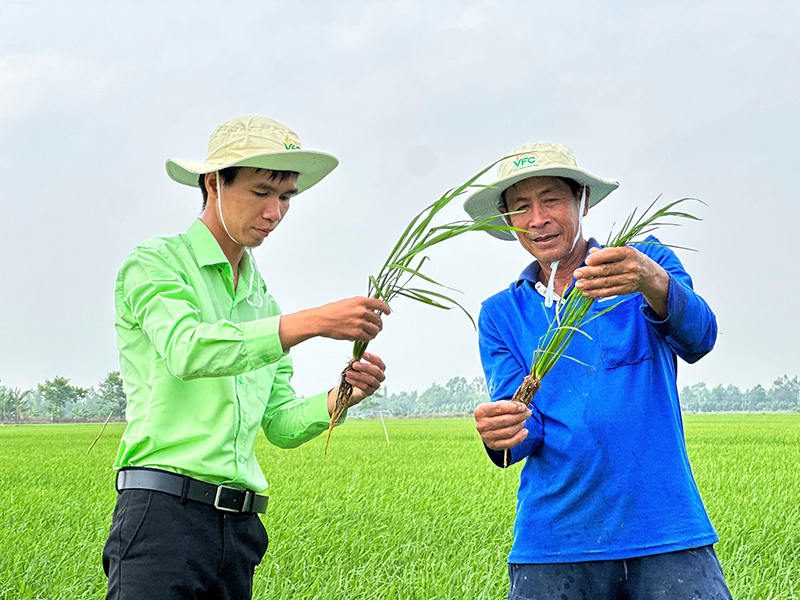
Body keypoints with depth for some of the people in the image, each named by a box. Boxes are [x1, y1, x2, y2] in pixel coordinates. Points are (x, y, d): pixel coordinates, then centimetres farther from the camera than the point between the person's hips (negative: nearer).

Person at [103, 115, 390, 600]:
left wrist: (340, 397, -3)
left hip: (241, 523, 6)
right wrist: (314, 322, -26)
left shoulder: (262, 300, 20)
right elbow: (186, 350, -20)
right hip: (164, 508, -6)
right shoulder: (155, 263, 1)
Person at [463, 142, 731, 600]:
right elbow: (524, 430, 1)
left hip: (665, 533, -2)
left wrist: (654, 284, -35)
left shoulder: (648, 264, 6)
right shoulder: (500, 314, 12)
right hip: (554, 547, 2)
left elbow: (698, 339, -14)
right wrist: (500, 434, -23)